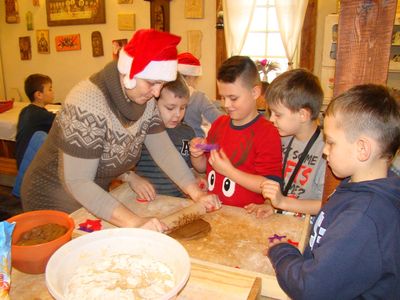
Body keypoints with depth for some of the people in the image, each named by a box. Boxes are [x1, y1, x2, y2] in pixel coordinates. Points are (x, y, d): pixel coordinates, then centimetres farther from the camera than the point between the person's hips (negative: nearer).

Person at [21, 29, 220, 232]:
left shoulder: (145, 100, -10)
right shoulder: (88, 104, -31)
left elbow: (164, 150, -6)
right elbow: (77, 182, -31)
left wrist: (197, 194, -17)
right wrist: (134, 222, -39)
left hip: (96, 198, 6)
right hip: (54, 204, -6)